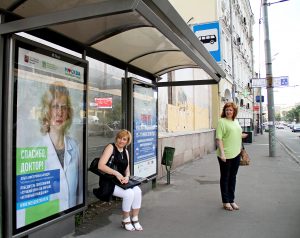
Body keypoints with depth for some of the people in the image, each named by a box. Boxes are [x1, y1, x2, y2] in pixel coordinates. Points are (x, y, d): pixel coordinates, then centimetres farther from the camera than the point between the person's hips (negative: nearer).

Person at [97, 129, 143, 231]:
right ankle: (126, 221, -4)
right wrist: (116, 173, -25)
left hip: (121, 181, 7)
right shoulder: (111, 147, -10)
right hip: (109, 182, -7)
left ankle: (135, 220, -2)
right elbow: (100, 166, -22)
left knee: (137, 191, -18)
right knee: (129, 193, -27)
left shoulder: (125, 151, 12)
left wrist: (127, 177, -9)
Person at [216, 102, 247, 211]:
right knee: (225, 178, 6)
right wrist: (222, 153, -23)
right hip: (225, 155, -7)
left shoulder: (236, 121, 12)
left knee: (233, 177, 15)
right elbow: (219, 139, -17)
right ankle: (225, 202, 18)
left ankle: (231, 200, 28)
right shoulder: (222, 121, -10)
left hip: (236, 154, 7)